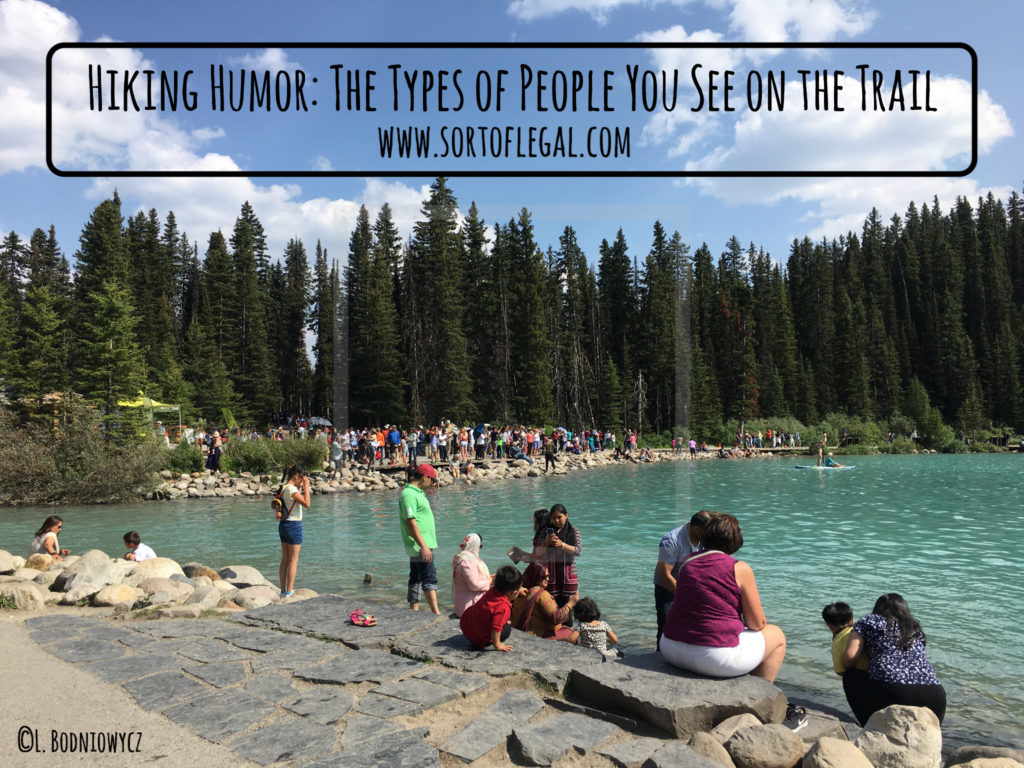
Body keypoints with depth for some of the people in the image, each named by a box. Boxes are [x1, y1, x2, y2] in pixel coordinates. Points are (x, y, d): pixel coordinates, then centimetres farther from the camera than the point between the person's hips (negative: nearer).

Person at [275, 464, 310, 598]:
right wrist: (306, 486, -16)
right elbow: (307, 504, -20)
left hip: (283, 525, 9)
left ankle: (283, 591, 16)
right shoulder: (291, 489, -17)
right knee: (293, 560, -2)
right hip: (293, 525, -9)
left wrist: (300, 487, 14)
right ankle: (289, 591, 1)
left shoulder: (285, 488, 10)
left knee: (285, 560, 12)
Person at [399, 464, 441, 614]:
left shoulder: (417, 492, 15)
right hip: (420, 545, -10)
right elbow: (411, 522, -22)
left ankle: (414, 611, 19)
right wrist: (423, 546, -25)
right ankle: (436, 613, -8)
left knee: (416, 579, 13)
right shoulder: (408, 494, -17)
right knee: (430, 579, -9)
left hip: (421, 545, 10)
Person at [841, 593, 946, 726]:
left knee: (851, 677, 20)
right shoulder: (915, 628, 29)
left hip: (890, 693, -6)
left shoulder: (870, 621, 14)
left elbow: (849, 656, 4)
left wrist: (847, 670, 28)